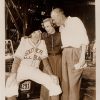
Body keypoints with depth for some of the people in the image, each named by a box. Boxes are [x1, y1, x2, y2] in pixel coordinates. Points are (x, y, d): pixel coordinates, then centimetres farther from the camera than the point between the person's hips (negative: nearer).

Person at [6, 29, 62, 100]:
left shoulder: (42, 43, 3)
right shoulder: (24, 42, -6)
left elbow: (45, 60, 0)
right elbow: (17, 60, -11)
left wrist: (51, 75, -14)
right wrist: (13, 73, -28)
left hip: (35, 70, 3)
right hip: (22, 69, -3)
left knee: (54, 82, -14)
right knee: (10, 82, -34)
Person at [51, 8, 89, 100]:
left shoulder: (75, 21, -4)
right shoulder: (61, 27, 18)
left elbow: (84, 39, -9)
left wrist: (82, 56, -16)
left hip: (75, 52, -7)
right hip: (65, 53, 7)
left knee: (73, 82, -7)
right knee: (65, 80, 7)